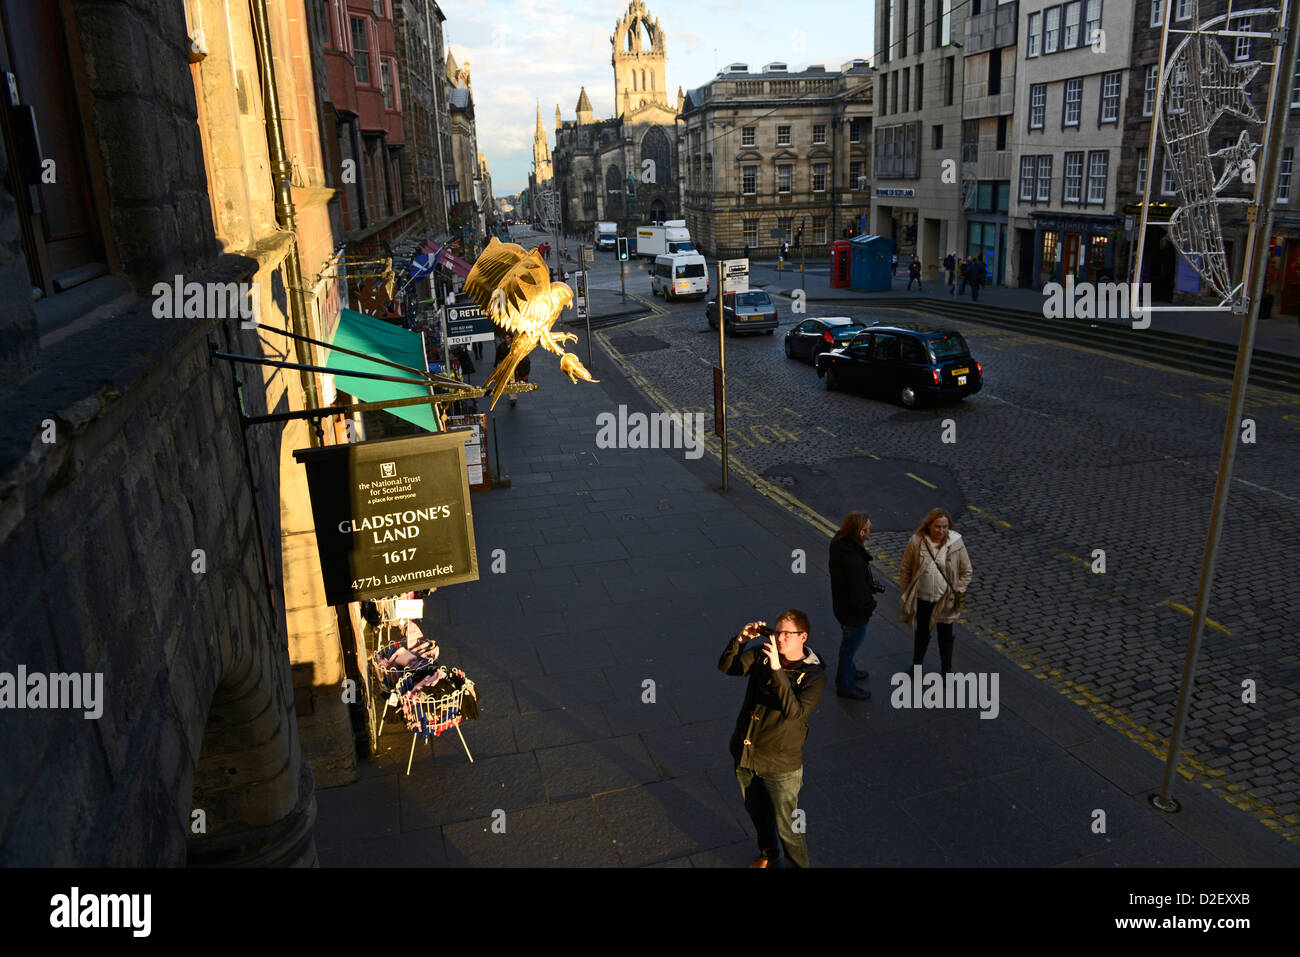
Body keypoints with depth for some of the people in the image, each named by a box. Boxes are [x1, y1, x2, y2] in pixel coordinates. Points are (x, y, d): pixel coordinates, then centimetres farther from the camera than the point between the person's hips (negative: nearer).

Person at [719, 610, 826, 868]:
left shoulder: (814, 675, -19)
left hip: (780, 765, -5)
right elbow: (726, 667, -13)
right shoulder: (761, 653, -6)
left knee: (786, 827, 11)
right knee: (757, 811, 28)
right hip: (744, 752, 5)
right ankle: (768, 853, 55)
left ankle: (797, 864, 39)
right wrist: (740, 639, -29)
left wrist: (777, 669, -40)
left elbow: (794, 711, -33)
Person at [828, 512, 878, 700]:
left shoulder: (838, 544, -11)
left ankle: (848, 670, 55)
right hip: (854, 614, -9)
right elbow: (859, 597, -31)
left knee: (848, 643, 31)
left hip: (841, 605, 9)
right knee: (850, 646, 14)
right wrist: (871, 604, -11)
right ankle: (845, 686, 35)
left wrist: (870, 585, 2)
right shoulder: (854, 561, -39)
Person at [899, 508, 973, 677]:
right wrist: (906, 594, -1)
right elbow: (905, 569, -4)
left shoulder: (956, 543, -15)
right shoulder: (916, 542, -16)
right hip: (922, 599, 0)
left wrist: (958, 593, -5)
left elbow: (966, 571, -2)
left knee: (946, 636, 16)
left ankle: (946, 670, 37)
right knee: (922, 632, 22)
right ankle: (917, 663, 45)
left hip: (945, 599, 0)